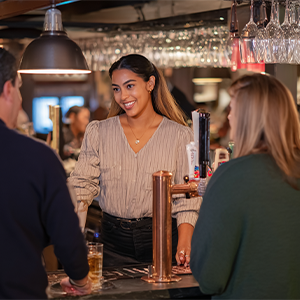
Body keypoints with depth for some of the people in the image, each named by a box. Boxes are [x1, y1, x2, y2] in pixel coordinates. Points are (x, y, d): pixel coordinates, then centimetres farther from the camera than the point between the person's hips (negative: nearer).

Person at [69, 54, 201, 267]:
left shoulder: (180, 135, 0)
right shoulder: (99, 133, 6)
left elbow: (187, 199, -3)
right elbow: (83, 183, 5)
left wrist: (184, 246, -16)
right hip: (114, 243, 1)